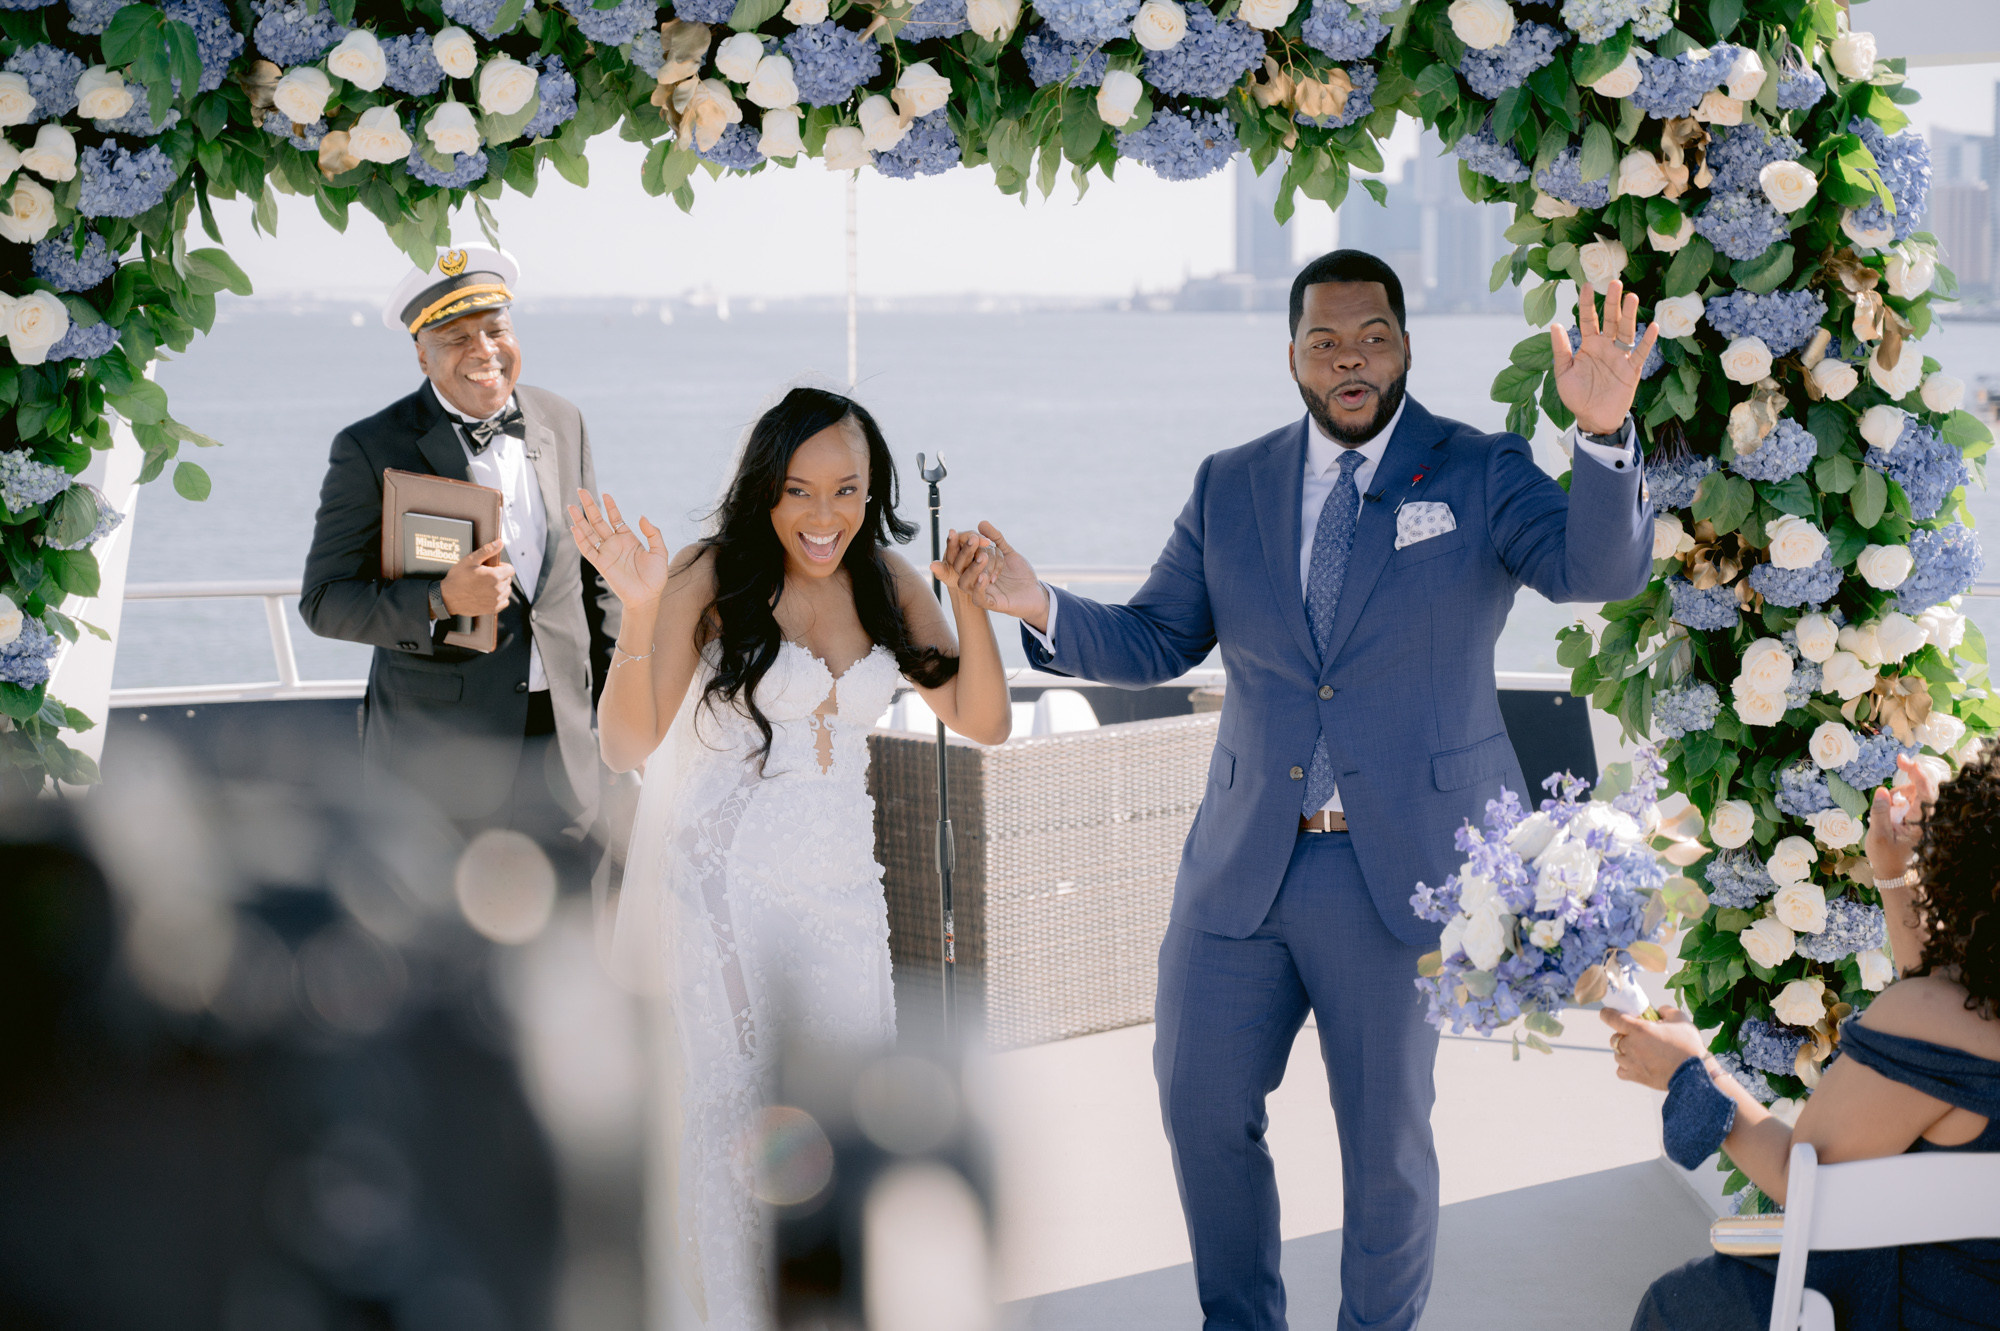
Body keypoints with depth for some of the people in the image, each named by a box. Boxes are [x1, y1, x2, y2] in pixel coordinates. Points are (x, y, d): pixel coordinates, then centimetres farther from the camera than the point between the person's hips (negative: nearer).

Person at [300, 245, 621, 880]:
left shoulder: (563, 424, 8)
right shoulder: (370, 449, -7)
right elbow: (324, 601, -8)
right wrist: (439, 604, -23)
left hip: (562, 745, 4)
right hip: (438, 753, -4)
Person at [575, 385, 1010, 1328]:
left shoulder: (887, 582, 3)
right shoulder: (711, 579, -10)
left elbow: (983, 723, 3)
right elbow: (627, 746, -15)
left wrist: (970, 602, -11)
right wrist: (638, 612, -30)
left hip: (840, 884, 4)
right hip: (724, 885, -4)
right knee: (736, 1105, -3)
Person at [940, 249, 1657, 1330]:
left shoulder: (1478, 473, -2)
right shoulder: (1229, 485, 8)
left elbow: (1599, 570, -17)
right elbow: (1154, 641, 8)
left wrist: (1605, 437, -35)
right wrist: (1040, 609, -12)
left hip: (1403, 865, -3)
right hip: (1244, 863, 3)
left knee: (1386, 1135, 7)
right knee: (1201, 1102, 9)